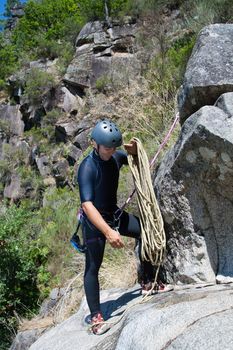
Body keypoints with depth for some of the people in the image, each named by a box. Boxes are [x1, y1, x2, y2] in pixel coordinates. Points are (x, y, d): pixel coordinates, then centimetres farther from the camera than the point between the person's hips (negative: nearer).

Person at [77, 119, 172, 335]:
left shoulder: (115, 157, -5)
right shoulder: (87, 168, -27)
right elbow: (87, 205, -37)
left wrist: (134, 152, -9)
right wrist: (108, 232, -46)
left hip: (114, 213, 7)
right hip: (94, 221, -7)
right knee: (92, 268, -6)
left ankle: (148, 283, 23)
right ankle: (96, 317, 4)